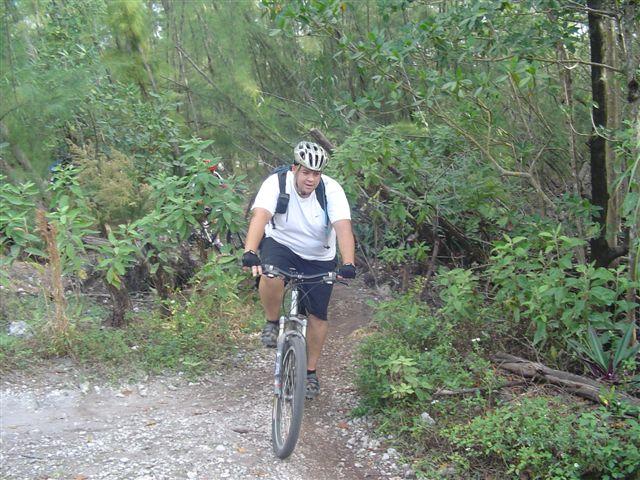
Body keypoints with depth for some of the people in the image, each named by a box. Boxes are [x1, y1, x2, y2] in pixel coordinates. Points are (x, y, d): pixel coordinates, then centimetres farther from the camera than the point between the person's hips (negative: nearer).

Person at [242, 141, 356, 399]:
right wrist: (250, 253, -54)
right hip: (280, 244, -1)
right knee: (272, 276, -35)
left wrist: (348, 264, -47)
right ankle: (272, 323, -6)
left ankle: (311, 371, 22)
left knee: (318, 315, 1)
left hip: (319, 258, 1)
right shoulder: (276, 183, -23)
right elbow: (260, 216, -37)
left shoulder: (332, 189, -21)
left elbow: (343, 227, -32)